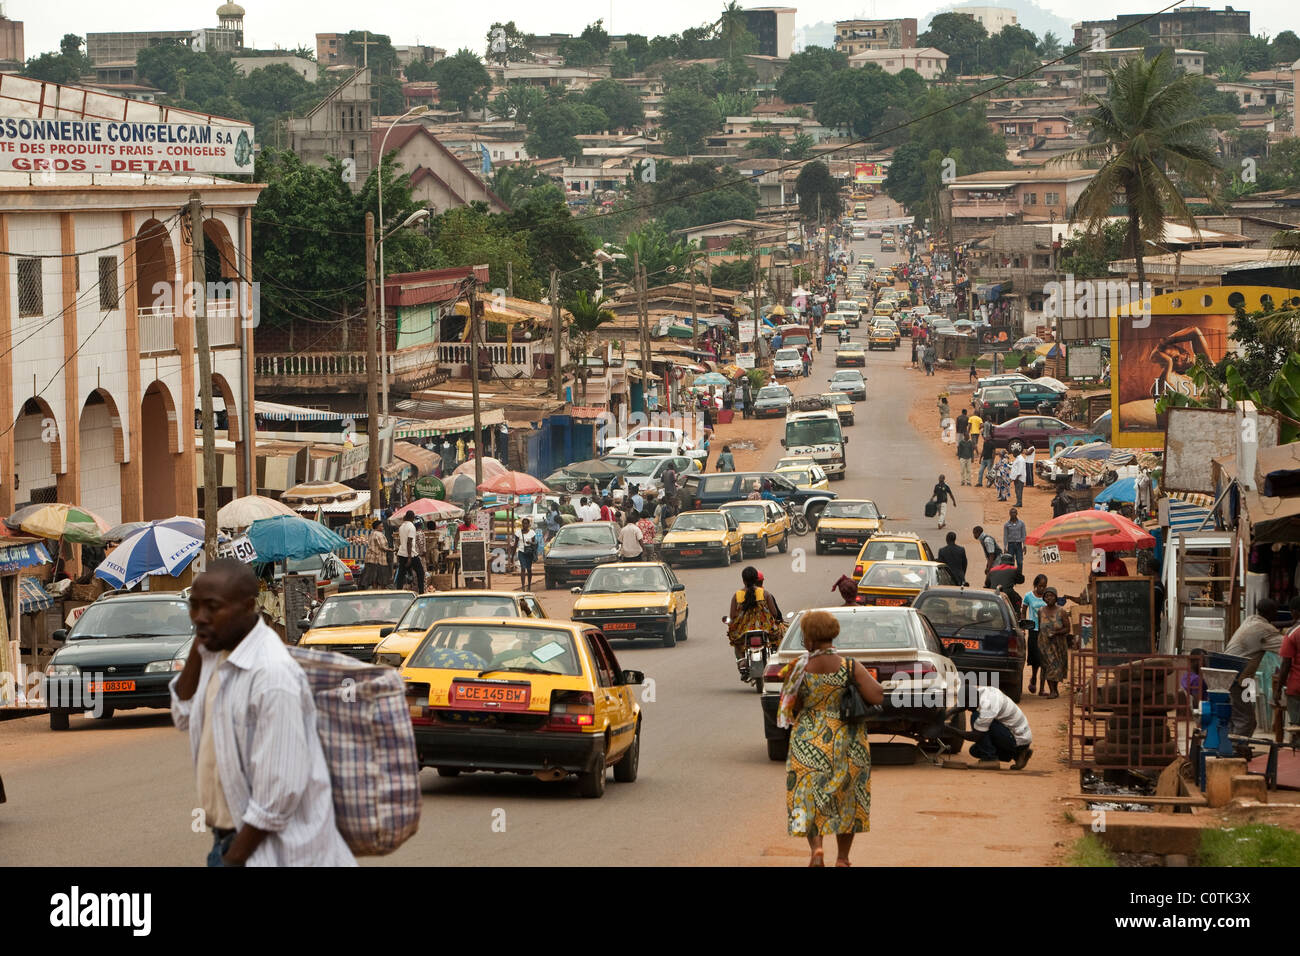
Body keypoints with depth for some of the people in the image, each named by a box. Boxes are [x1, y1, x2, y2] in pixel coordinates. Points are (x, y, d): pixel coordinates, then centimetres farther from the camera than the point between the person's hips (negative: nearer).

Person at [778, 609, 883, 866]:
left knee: (807, 797, 8)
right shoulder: (851, 667, -9)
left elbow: (791, 708, 1)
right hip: (847, 744, 1)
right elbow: (877, 697, -15)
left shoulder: (799, 669, -8)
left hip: (808, 742, -1)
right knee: (846, 799, 16)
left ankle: (816, 848, -16)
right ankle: (842, 858, 22)